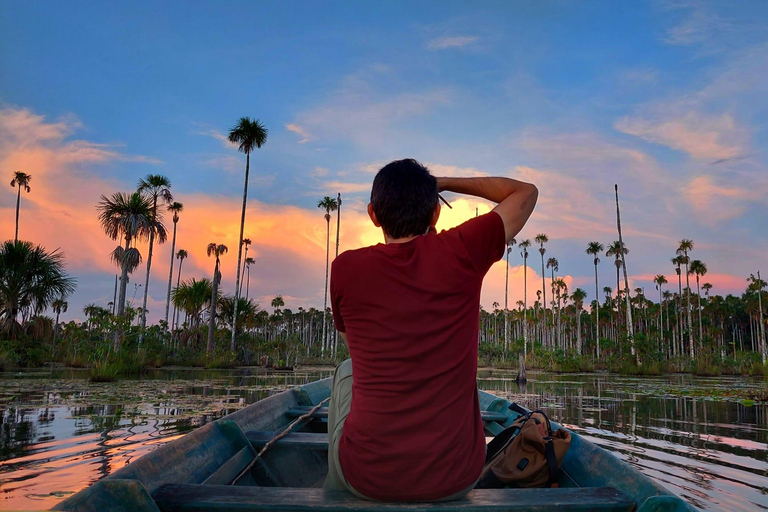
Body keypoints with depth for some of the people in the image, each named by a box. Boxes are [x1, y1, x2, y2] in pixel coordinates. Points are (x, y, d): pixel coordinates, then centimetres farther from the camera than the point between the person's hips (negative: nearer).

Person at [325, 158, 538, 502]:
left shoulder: (345, 269, -7)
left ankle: (337, 491, 43)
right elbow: (526, 192, 9)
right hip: (456, 479, 1)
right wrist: (445, 183, 12)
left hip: (368, 477, 0)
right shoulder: (462, 252, -9)